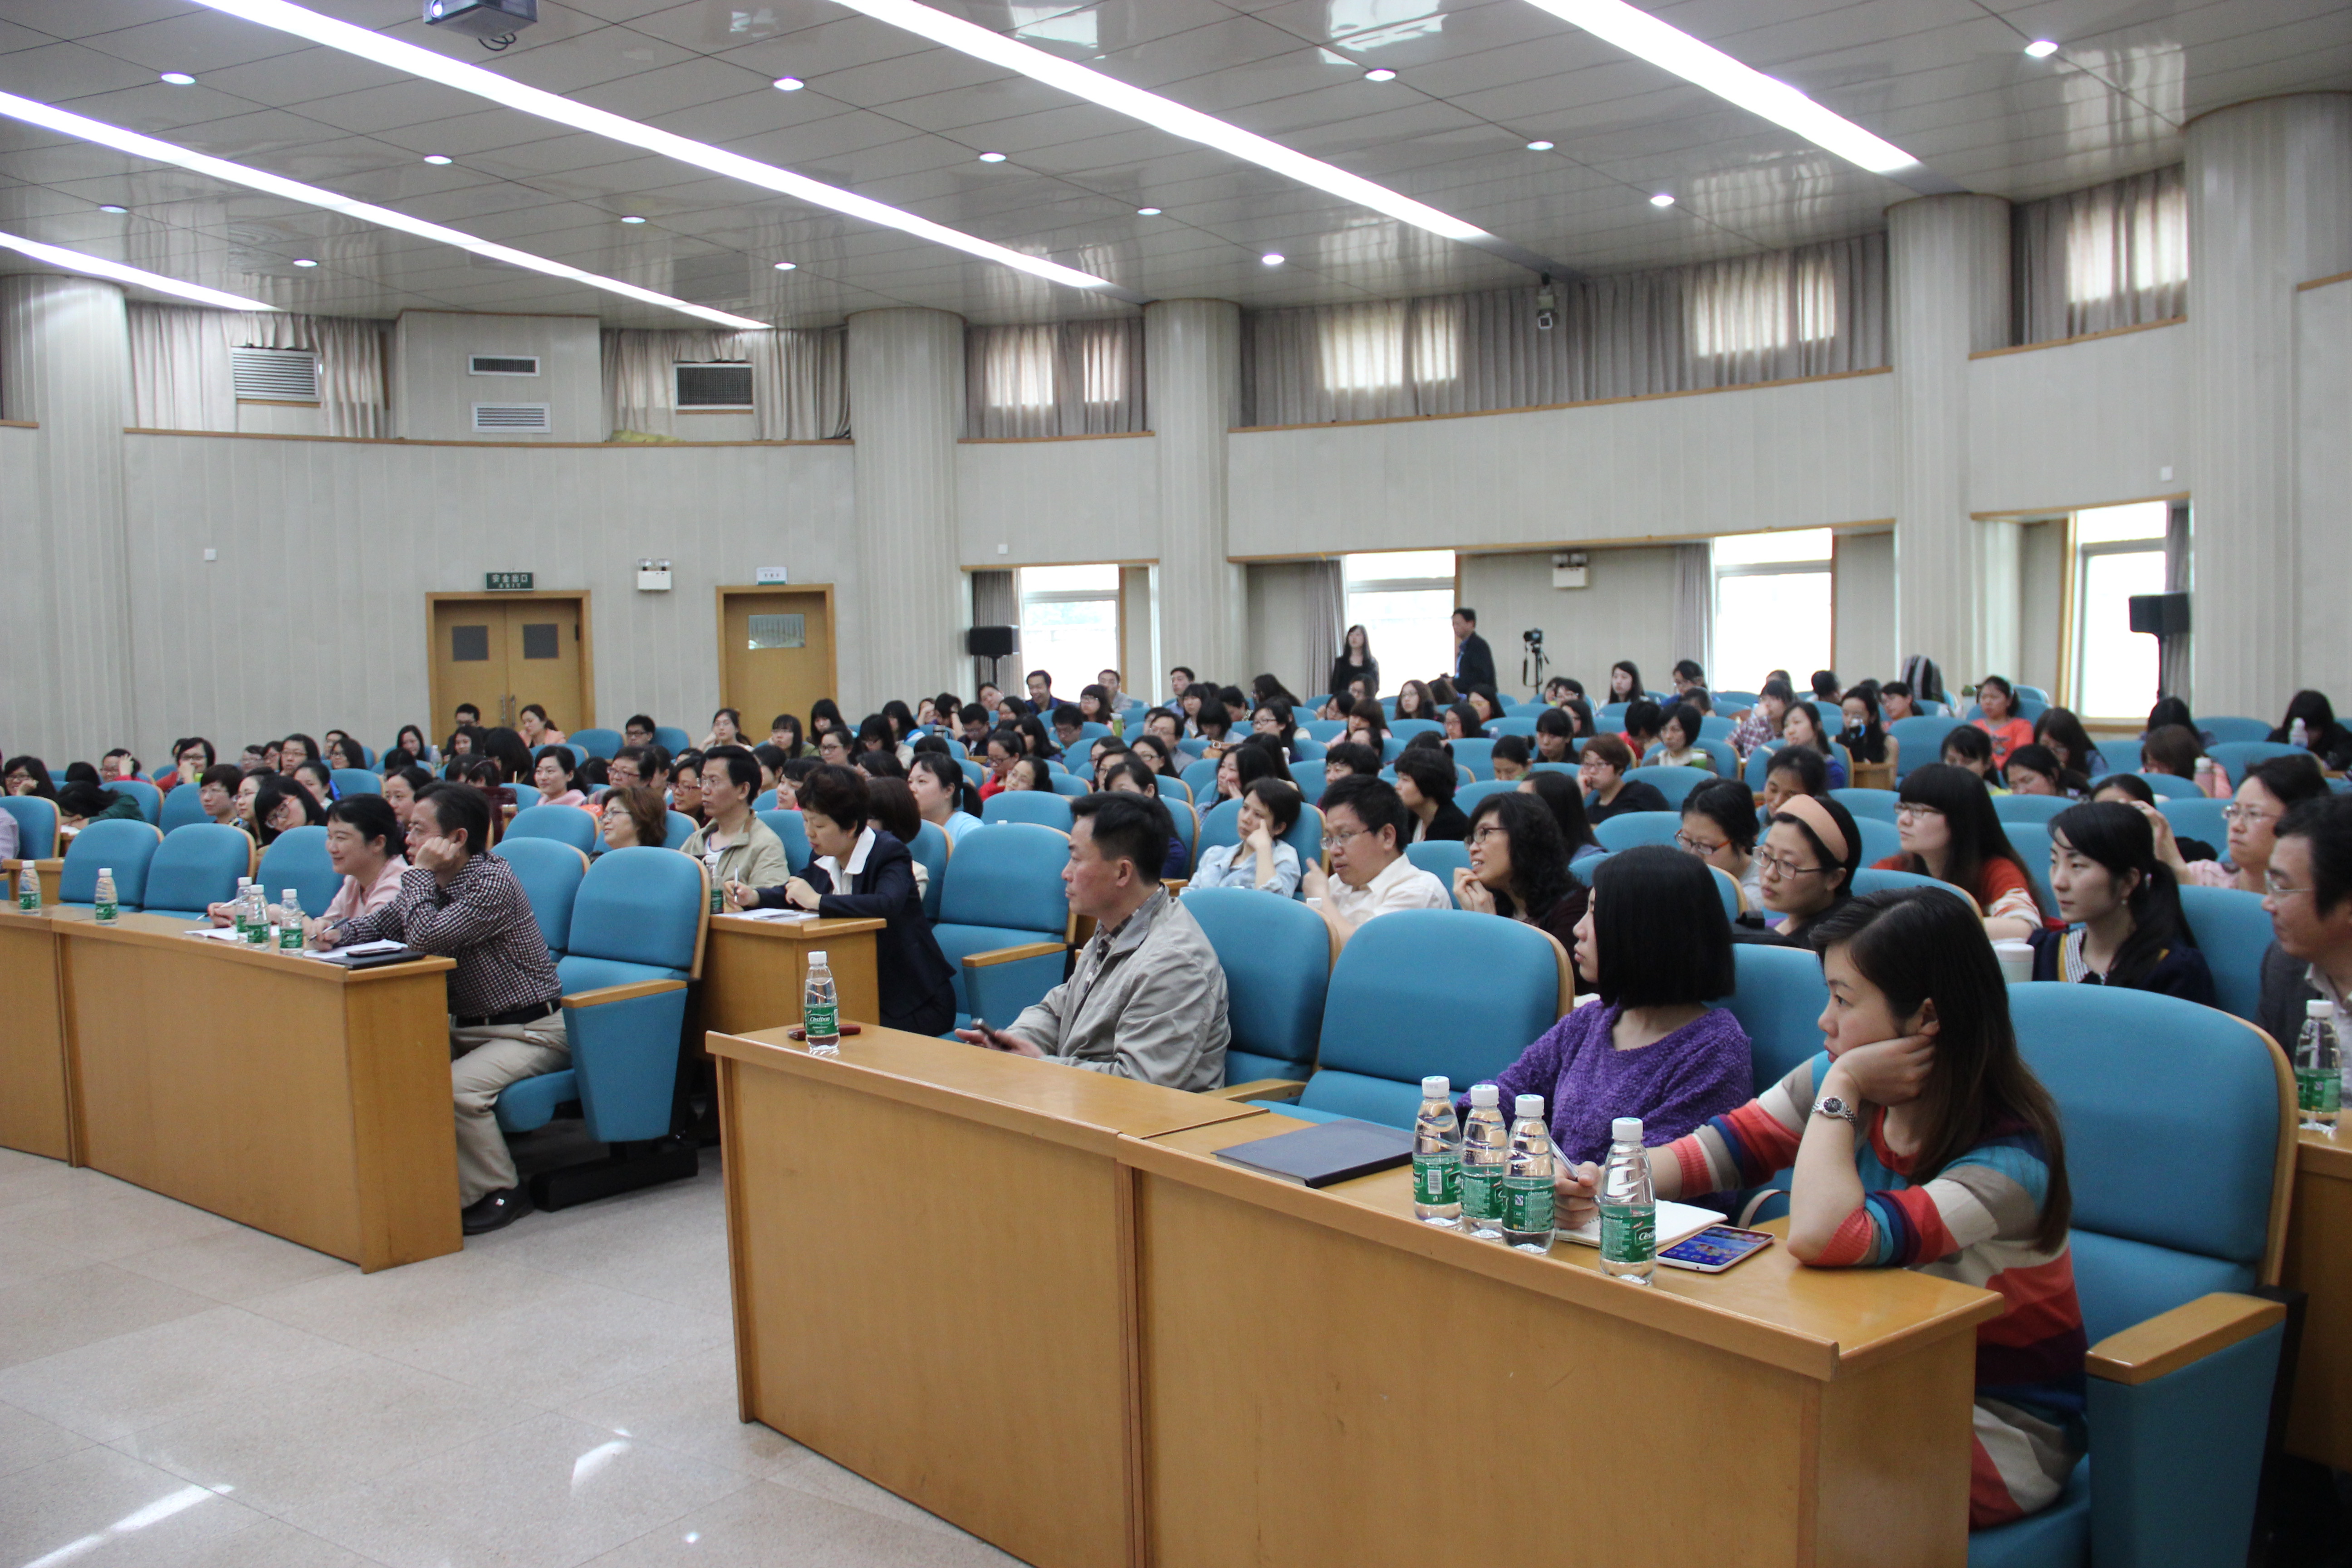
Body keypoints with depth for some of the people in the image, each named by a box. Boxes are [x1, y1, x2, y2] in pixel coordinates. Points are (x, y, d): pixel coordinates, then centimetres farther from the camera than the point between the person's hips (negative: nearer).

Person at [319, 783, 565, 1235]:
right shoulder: (433, 881, 8)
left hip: (529, 1030, -9)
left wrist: (420, 872, -16)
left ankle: (500, 1193, -11)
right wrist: (340, 934, 0)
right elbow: (384, 923, 21)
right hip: (464, 1025, 9)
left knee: (456, 1087, -30)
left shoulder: (493, 882, -20)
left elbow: (424, 936, -29)